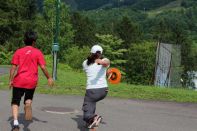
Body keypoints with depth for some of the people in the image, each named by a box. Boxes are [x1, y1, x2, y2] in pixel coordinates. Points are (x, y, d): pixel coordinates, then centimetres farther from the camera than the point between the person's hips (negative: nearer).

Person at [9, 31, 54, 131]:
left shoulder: (18, 52, 4)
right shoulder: (38, 52, 1)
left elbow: (14, 67, -1)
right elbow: (43, 67, -3)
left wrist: (11, 80, 4)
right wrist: (49, 78, 8)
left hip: (19, 81, 0)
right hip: (32, 81, 0)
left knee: (15, 102, 7)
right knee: (28, 99, 25)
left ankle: (15, 122, -9)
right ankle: (28, 104, -7)